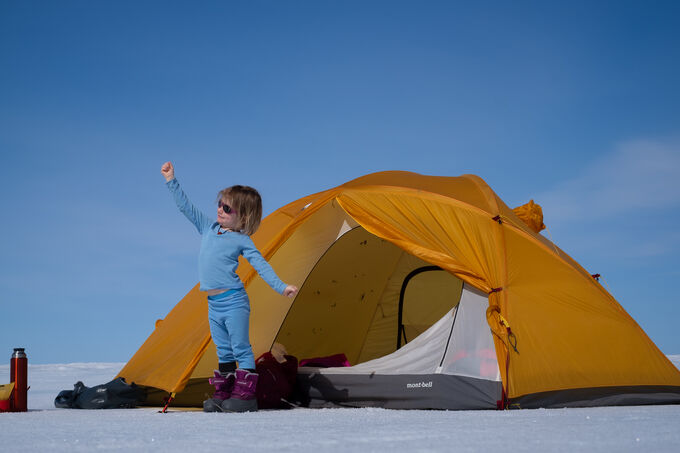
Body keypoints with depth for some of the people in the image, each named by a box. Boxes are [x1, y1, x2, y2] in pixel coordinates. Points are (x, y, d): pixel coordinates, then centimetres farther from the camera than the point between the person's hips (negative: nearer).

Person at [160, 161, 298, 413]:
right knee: (224, 352, 13)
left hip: (234, 302, -6)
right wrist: (171, 181, 11)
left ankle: (245, 395, -1)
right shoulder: (208, 227, 10)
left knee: (241, 348, -3)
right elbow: (186, 207, 14)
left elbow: (262, 266, -5)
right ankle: (223, 393, 19)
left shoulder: (242, 241, -6)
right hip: (214, 306, 6)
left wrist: (282, 287, -13)